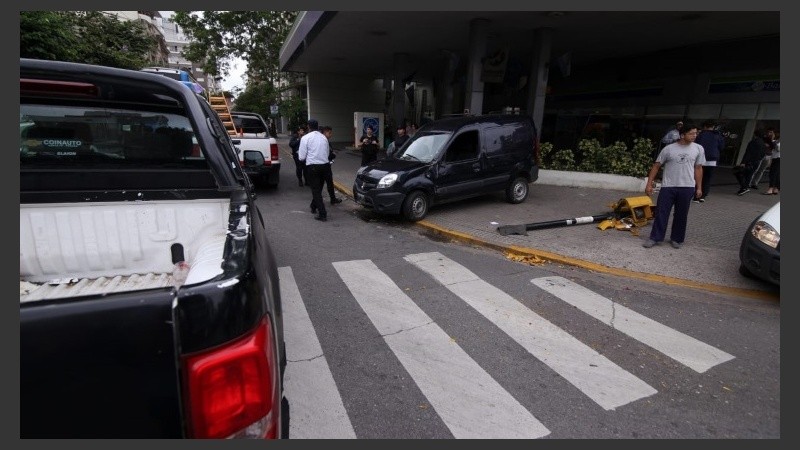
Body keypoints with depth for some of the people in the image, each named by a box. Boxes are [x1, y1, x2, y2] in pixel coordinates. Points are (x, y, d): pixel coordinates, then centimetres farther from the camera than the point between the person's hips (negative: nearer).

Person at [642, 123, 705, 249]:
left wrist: (699, 187, 9)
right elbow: (656, 166, 1)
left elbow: (698, 169, 11)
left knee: (681, 215, 8)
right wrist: (649, 184, -4)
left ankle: (677, 239, 22)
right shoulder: (669, 149, -3)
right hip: (668, 186, -2)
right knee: (661, 213, -1)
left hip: (687, 187, 2)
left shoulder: (698, 149, 5)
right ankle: (655, 238, 7)